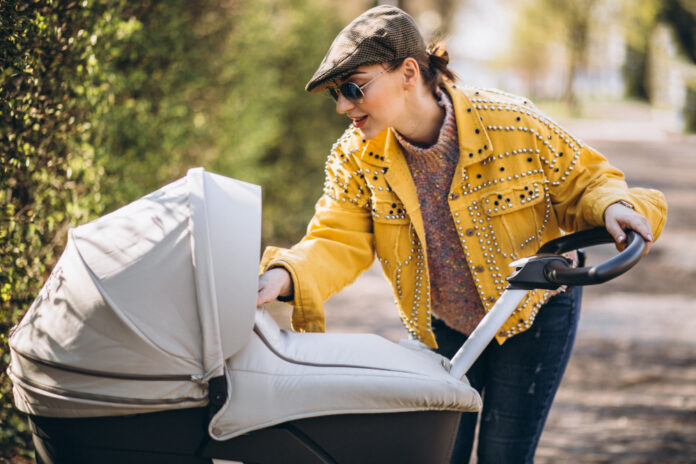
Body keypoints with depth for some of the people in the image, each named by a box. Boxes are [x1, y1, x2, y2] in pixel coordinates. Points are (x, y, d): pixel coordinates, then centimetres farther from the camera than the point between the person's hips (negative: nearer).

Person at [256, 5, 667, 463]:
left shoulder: (512, 125, -24)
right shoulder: (356, 159, -13)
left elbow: (584, 182, -9)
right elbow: (338, 244, -21)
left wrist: (611, 206, -32)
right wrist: (285, 278, -42)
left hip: (533, 312, -3)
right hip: (443, 328, 3)